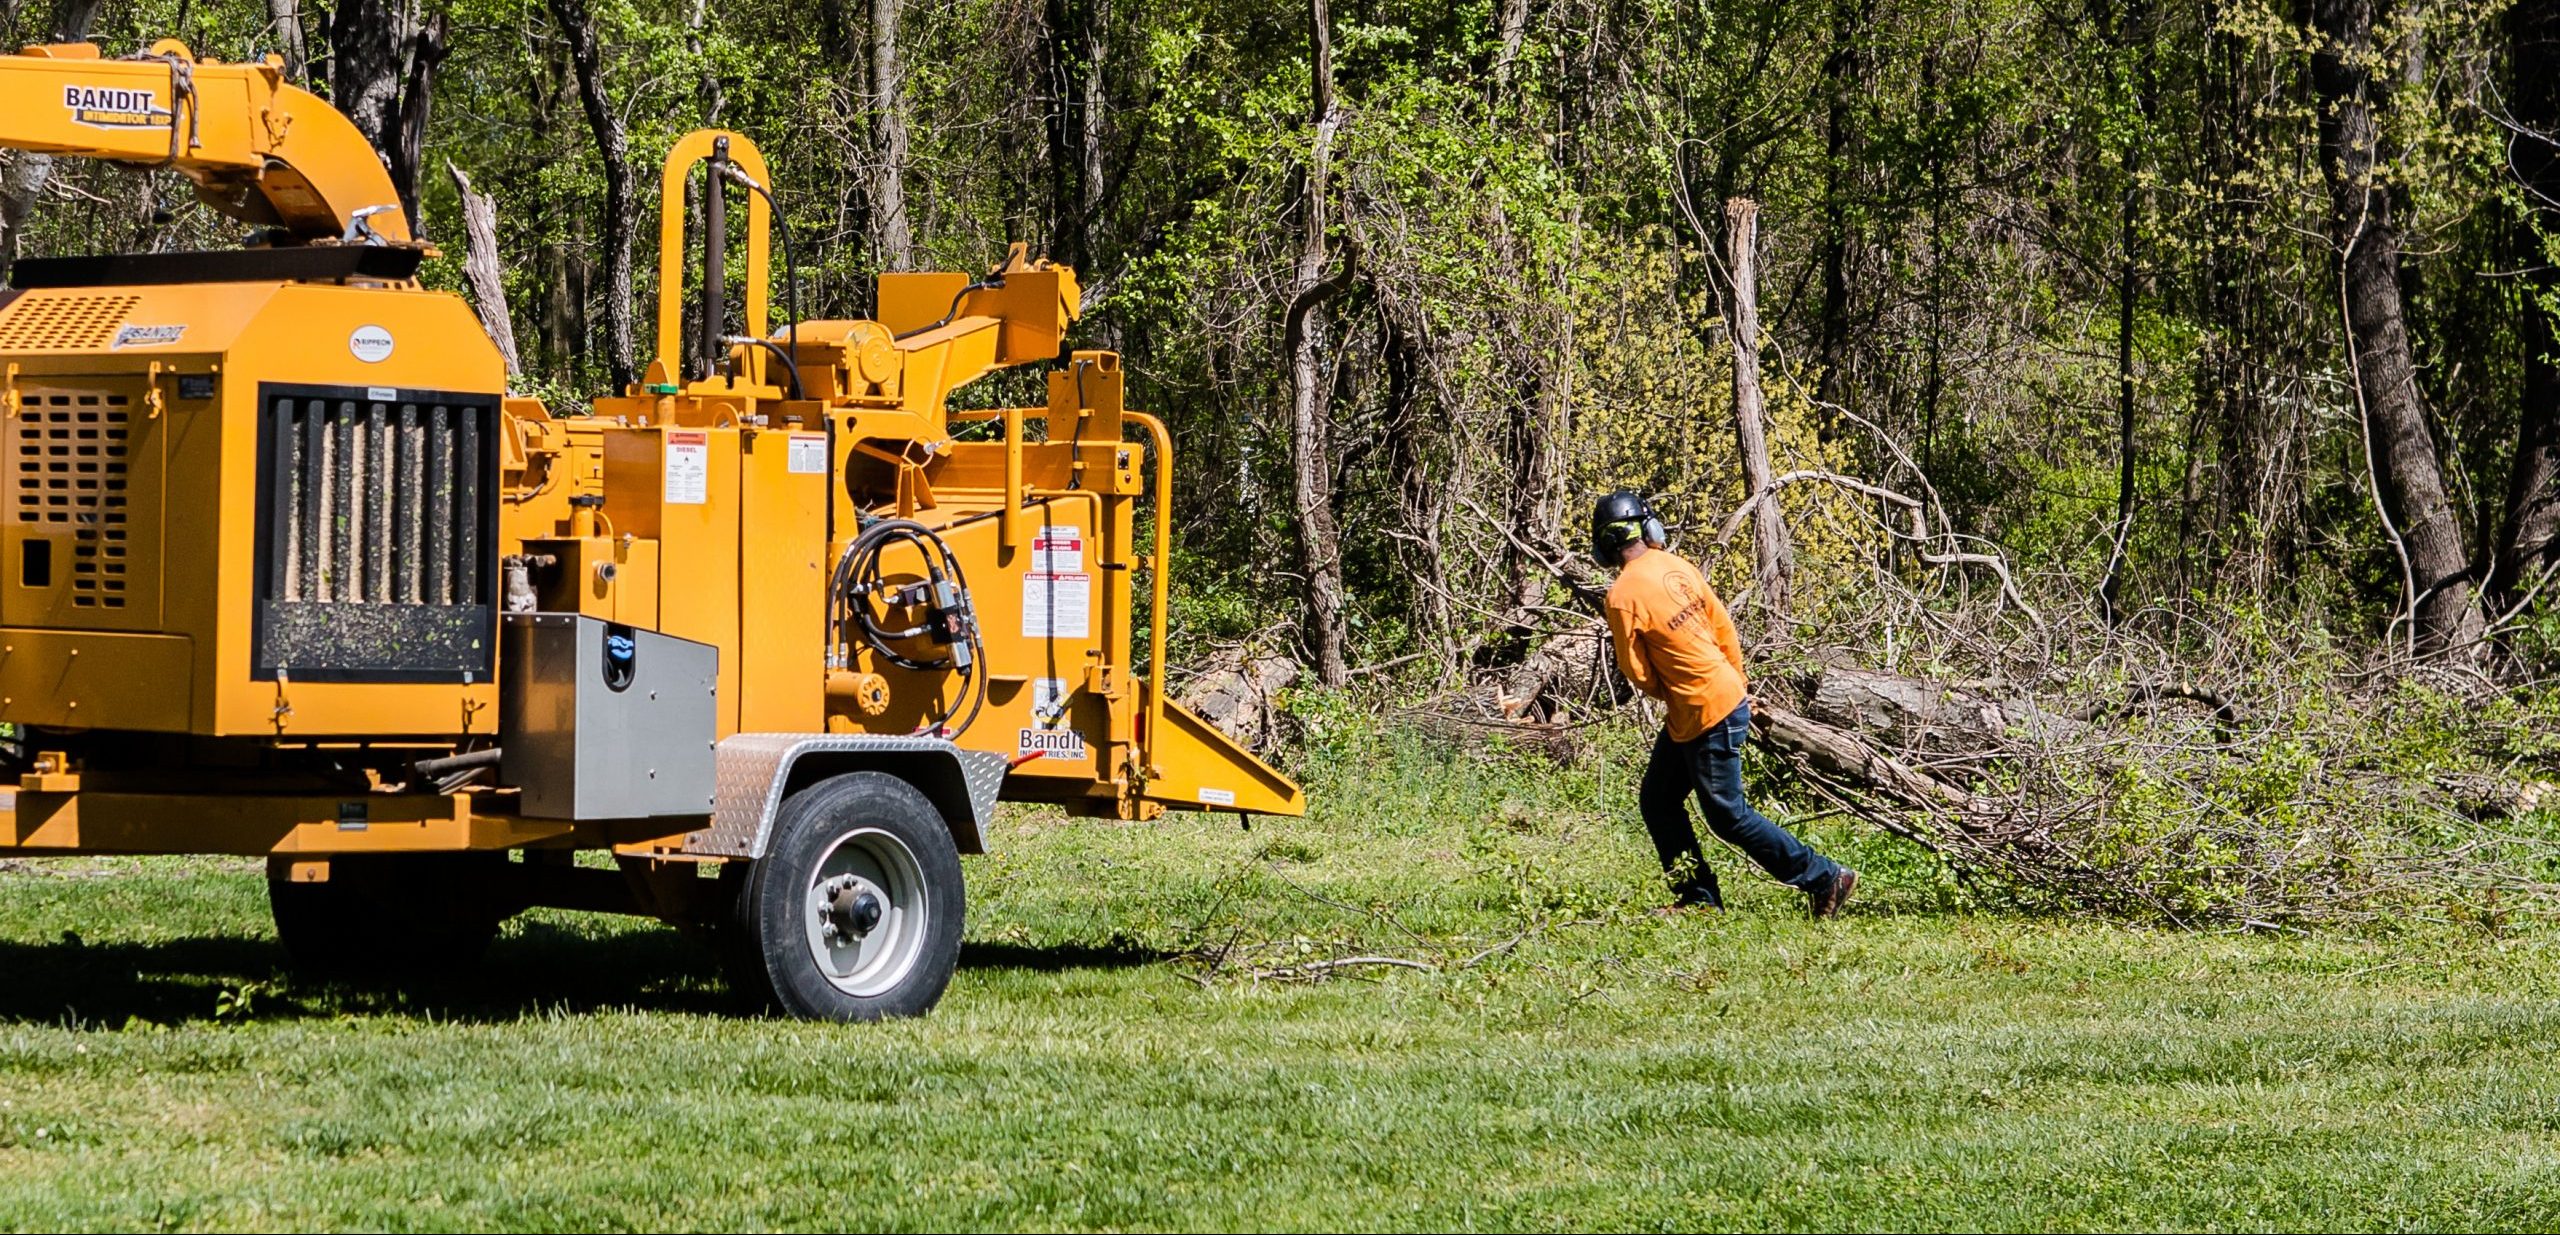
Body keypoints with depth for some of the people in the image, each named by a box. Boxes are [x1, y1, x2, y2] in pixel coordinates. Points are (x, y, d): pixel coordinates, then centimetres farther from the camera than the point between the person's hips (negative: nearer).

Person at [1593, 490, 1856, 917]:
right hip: (1730, 695, 9)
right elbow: (1723, 626, 9)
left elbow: (1637, 672, -12)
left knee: (1728, 816, 4)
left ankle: (1824, 878, 11)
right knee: (1657, 800, 16)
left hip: (1706, 717, -9)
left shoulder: (1623, 597, -20)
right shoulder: (1676, 566, 2)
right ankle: (1698, 897, 19)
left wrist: (1666, 691, 8)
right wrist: (1737, 681, 21)